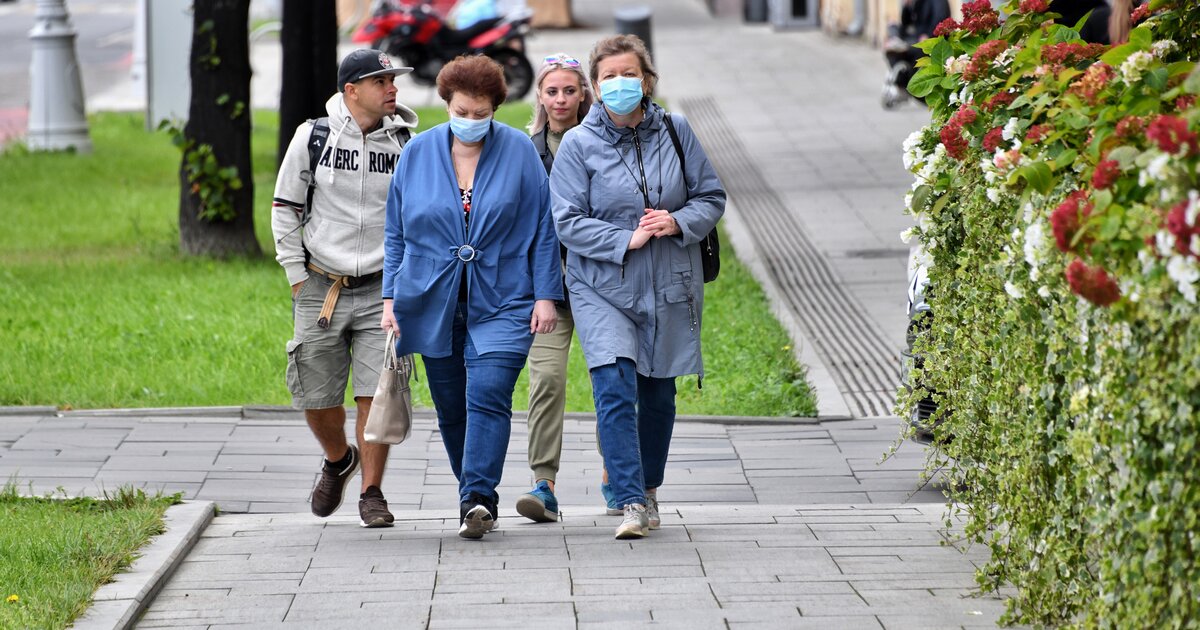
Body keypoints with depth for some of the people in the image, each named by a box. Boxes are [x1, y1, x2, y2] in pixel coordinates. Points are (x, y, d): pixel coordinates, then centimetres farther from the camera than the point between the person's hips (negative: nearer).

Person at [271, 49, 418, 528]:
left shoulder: (405, 144, 2)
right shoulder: (312, 137, -1)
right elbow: (284, 209, 5)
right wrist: (297, 277, 0)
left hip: (380, 290, 0)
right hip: (321, 287, 0)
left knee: (376, 395, -8)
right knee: (317, 399, 5)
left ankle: (371, 492, 5)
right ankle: (338, 460, 35)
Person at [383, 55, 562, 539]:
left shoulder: (519, 151, 0)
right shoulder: (418, 153, 5)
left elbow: (543, 230, 2)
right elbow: (397, 233, 11)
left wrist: (546, 295, -3)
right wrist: (391, 298, 6)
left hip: (501, 303, -3)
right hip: (433, 301, 3)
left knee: (487, 397, -17)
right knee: (451, 407, 8)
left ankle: (476, 498, -21)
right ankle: (477, 497, 21)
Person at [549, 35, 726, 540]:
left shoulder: (674, 132, 2)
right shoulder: (578, 144, -5)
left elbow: (711, 197, 6)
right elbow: (568, 222, -8)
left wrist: (678, 223, -14)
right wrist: (627, 240, -19)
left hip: (669, 288, 3)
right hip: (602, 287, -3)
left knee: (658, 394, 13)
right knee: (614, 389, -17)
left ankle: (648, 491, 32)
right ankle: (632, 504, -20)